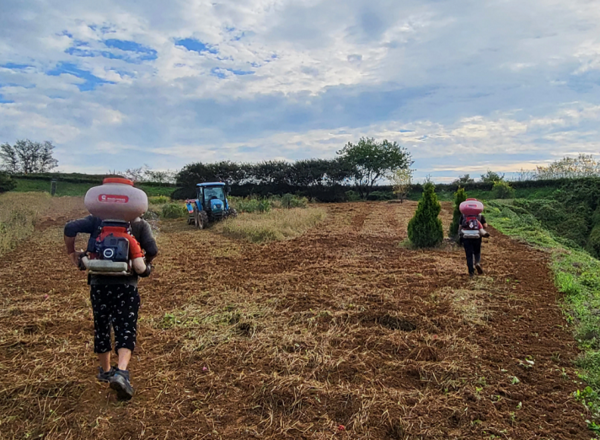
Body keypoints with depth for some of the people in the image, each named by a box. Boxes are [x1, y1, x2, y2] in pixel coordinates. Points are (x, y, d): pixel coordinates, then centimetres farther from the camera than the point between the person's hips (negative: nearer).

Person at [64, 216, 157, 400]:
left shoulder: (98, 219, 5)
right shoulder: (141, 224, 1)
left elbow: (70, 228, -6)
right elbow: (152, 251, -10)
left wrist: (71, 252, 7)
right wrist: (144, 264, 11)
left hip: (99, 283, 2)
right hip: (127, 283, -2)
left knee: (101, 327, 18)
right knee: (126, 330, 1)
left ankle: (105, 370, 34)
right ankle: (121, 372, -18)